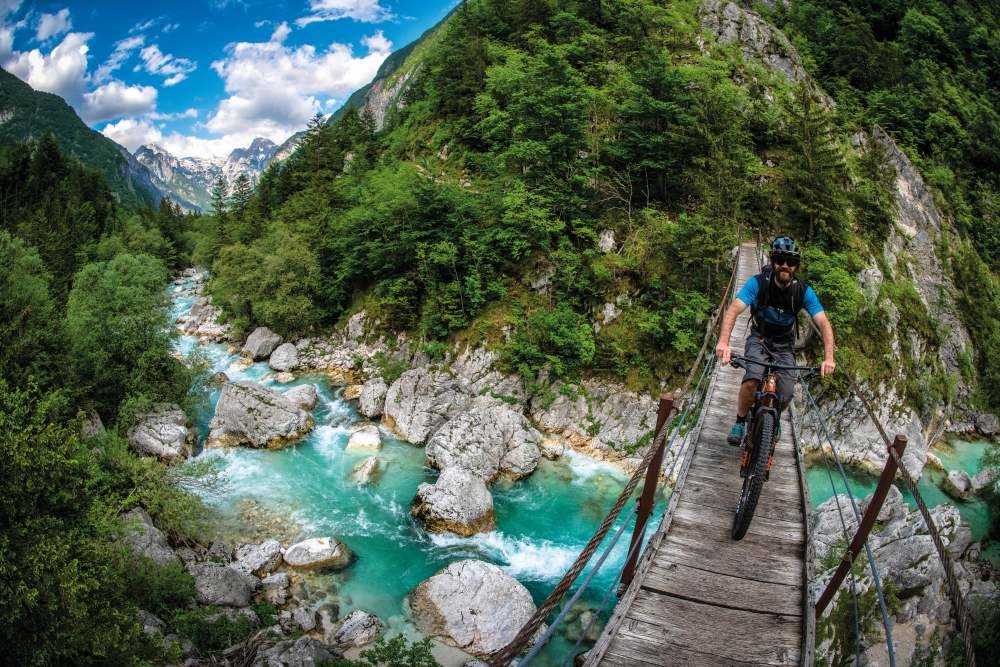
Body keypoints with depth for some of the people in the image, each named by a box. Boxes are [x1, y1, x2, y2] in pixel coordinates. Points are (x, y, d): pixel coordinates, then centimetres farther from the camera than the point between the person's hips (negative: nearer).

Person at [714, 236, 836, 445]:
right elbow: (733, 310, -33)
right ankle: (740, 422, -6)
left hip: (784, 345, 2)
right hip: (759, 339, -2)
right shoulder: (758, 283, -22)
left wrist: (829, 358, -37)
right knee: (752, 379, -31)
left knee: (785, 396, -12)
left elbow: (823, 323, -21)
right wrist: (723, 342, -49)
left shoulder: (803, 291, -17)